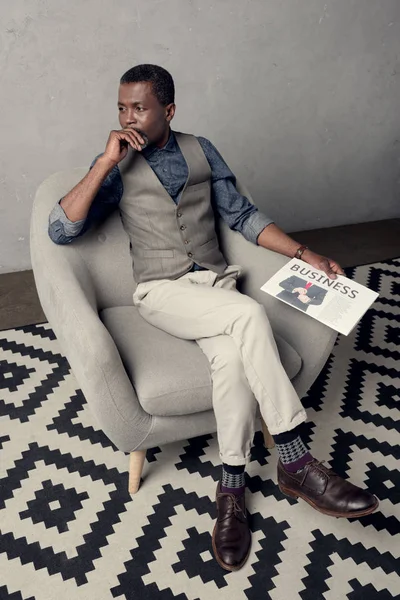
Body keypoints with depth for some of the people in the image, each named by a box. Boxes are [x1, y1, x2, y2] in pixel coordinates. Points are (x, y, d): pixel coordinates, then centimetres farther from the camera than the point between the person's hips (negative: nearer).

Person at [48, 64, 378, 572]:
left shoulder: (200, 150, 14)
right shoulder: (115, 166, 7)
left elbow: (242, 214, 12)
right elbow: (60, 230, -5)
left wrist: (304, 254, 0)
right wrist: (106, 162, -11)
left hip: (215, 279, 3)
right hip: (161, 291, -2)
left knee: (232, 357, -30)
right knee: (249, 315, -32)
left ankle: (231, 489, -13)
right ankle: (294, 461, -22)